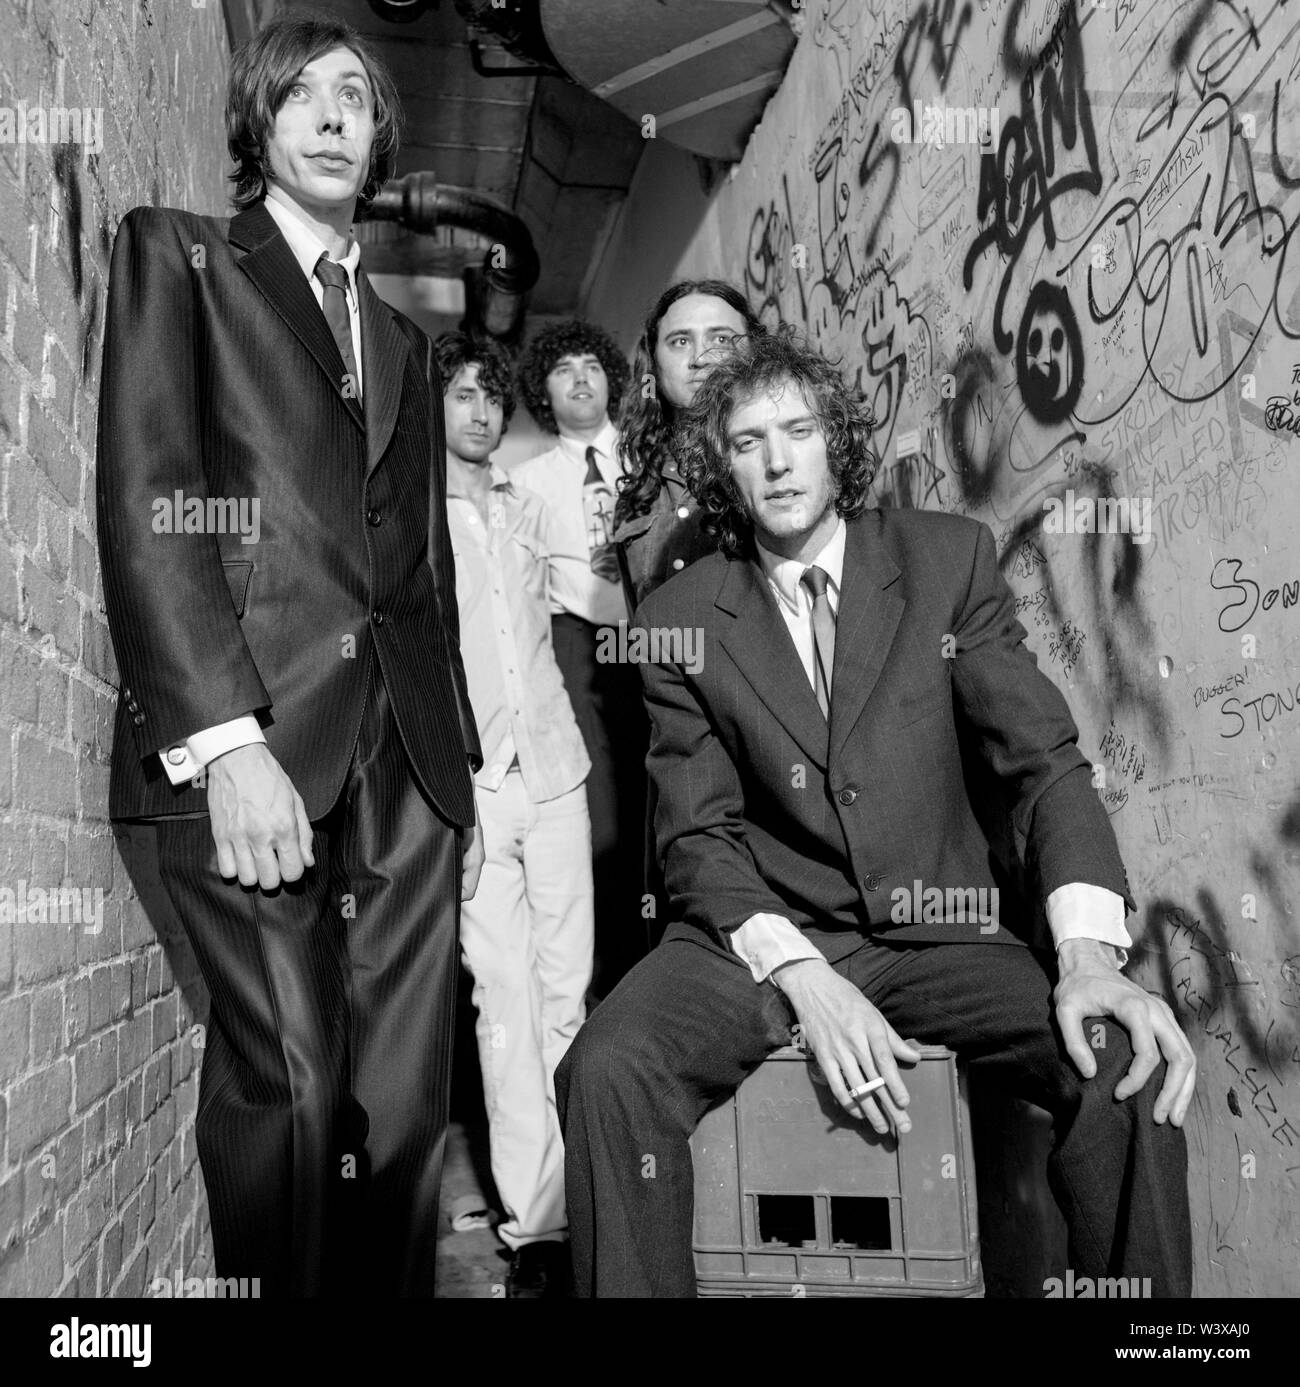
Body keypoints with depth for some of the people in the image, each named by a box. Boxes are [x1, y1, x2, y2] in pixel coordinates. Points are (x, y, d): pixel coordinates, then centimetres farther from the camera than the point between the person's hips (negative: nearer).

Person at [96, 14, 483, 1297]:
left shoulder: (405, 340, 26)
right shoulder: (175, 254, 12)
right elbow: (142, 503, -3)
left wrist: (464, 773, 14)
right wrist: (226, 740, -15)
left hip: (404, 760, 5)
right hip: (249, 739, -4)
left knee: (404, 1110, 2)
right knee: (289, 1090, -7)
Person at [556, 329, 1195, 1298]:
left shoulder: (950, 557, 0)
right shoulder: (680, 622, -1)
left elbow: (1045, 759, -2)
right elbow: (698, 836, -3)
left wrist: (1090, 951, -18)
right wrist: (804, 981, -19)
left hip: (935, 928, 1)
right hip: (763, 933, 0)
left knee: (1131, 1064, -24)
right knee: (606, 1070, -26)